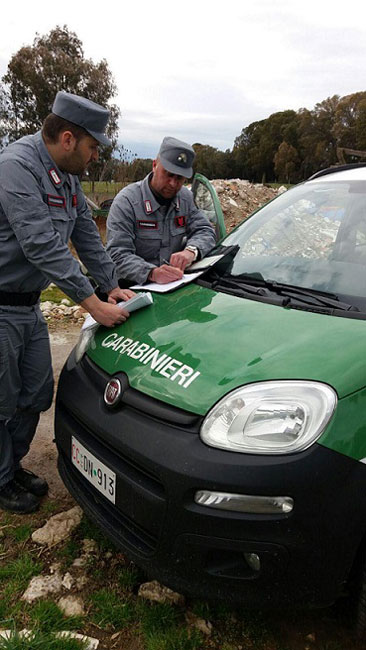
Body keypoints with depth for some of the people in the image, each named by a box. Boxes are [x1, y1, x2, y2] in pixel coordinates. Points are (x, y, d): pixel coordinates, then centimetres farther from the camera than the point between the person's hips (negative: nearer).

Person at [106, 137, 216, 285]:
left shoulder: (186, 197, 7)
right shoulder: (126, 201, -13)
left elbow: (205, 231, 6)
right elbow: (118, 255, -20)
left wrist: (191, 251, -19)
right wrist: (152, 273, -39)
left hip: (176, 282, 4)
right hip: (134, 287, -3)